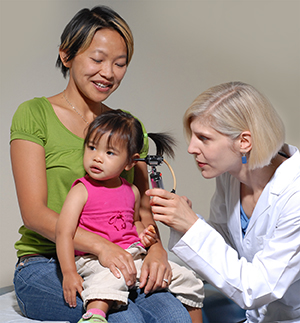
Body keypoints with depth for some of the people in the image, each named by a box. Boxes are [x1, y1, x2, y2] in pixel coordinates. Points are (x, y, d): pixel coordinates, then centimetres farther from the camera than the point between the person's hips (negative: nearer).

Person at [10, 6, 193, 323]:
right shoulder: (35, 115, -1)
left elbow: (142, 207, 11)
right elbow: (34, 213, -10)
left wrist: (155, 249, -12)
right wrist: (101, 245, -25)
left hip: (115, 265, 4)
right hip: (44, 266, -4)